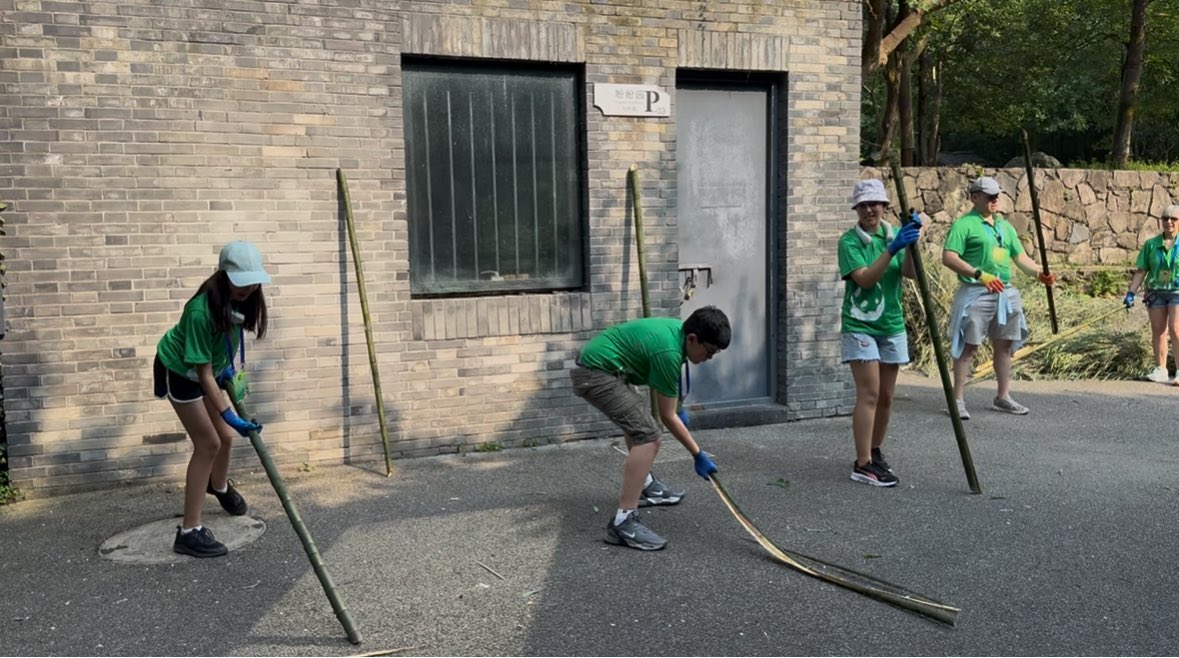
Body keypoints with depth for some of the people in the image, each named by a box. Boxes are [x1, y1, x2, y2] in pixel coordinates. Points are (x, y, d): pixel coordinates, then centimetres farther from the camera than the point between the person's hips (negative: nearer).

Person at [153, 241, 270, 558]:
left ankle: (219, 486, 51)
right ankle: (189, 531, -4)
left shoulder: (241, 298, -18)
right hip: (179, 371, -7)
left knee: (225, 435, 18)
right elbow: (203, 374, -36)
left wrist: (228, 366, 4)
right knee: (208, 443, -10)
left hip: (209, 367, 7)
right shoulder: (201, 311, -39)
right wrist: (231, 417, -38)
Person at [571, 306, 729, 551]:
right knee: (647, 435, -19)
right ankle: (622, 523, -22)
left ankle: (645, 485, 49)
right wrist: (698, 454, -8)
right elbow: (667, 416, -15)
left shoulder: (677, 329, 4)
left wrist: (677, 408, 29)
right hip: (596, 373, -11)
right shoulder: (668, 351, -23)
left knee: (639, 414, 30)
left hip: (597, 366, 11)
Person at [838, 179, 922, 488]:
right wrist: (892, 249, -27)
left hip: (892, 325, 5)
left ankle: (875, 453, 26)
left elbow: (911, 273, -5)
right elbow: (864, 278, -20)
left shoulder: (894, 234, 7)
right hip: (860, 327, -5)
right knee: (869, 394, -11)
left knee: (886, 396, 11)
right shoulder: (849, 241, -7)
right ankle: (863, 465, -8)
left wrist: (911, 244, -20)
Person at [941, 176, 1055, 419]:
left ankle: (1003, 397, 23)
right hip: (976, 293, -7)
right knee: (969, 345, -5)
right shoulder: (964, 224, -5)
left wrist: (1040, 273, -1)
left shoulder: (1005, 226, 19)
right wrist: (979, 275, -22)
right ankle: (957, 399, 0)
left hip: (1006, 293, 7)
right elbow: (948, 257, -16)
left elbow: (1020, 257, 17)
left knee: (1005, 345, 12)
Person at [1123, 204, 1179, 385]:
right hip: (1156, 292, 3)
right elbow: (1141, 270, 5)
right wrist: (1131, 292, -1)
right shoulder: (1151, 244, 5)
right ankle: (1161, 370, 14)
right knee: (1158, 332, 6)